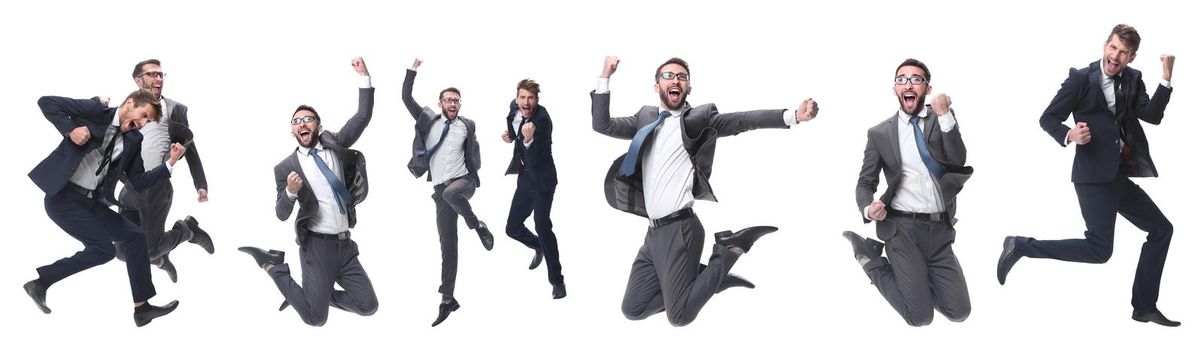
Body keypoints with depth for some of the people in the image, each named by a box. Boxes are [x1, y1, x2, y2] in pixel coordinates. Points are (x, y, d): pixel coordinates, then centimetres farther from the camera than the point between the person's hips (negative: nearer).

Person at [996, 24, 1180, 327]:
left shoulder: (1133, 79, 9)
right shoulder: (1081, 78, -8)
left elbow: (1152, 116, -5)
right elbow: (1048, 119, -6)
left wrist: (1166, 78, -15)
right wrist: (1069, 135, -25)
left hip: (1118, 175, 8)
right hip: (1094, 175, -7)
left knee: (1161, 229, 11)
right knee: (1099, 250, -13)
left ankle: (1144, 307, 18)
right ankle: (1020, 246, -4)